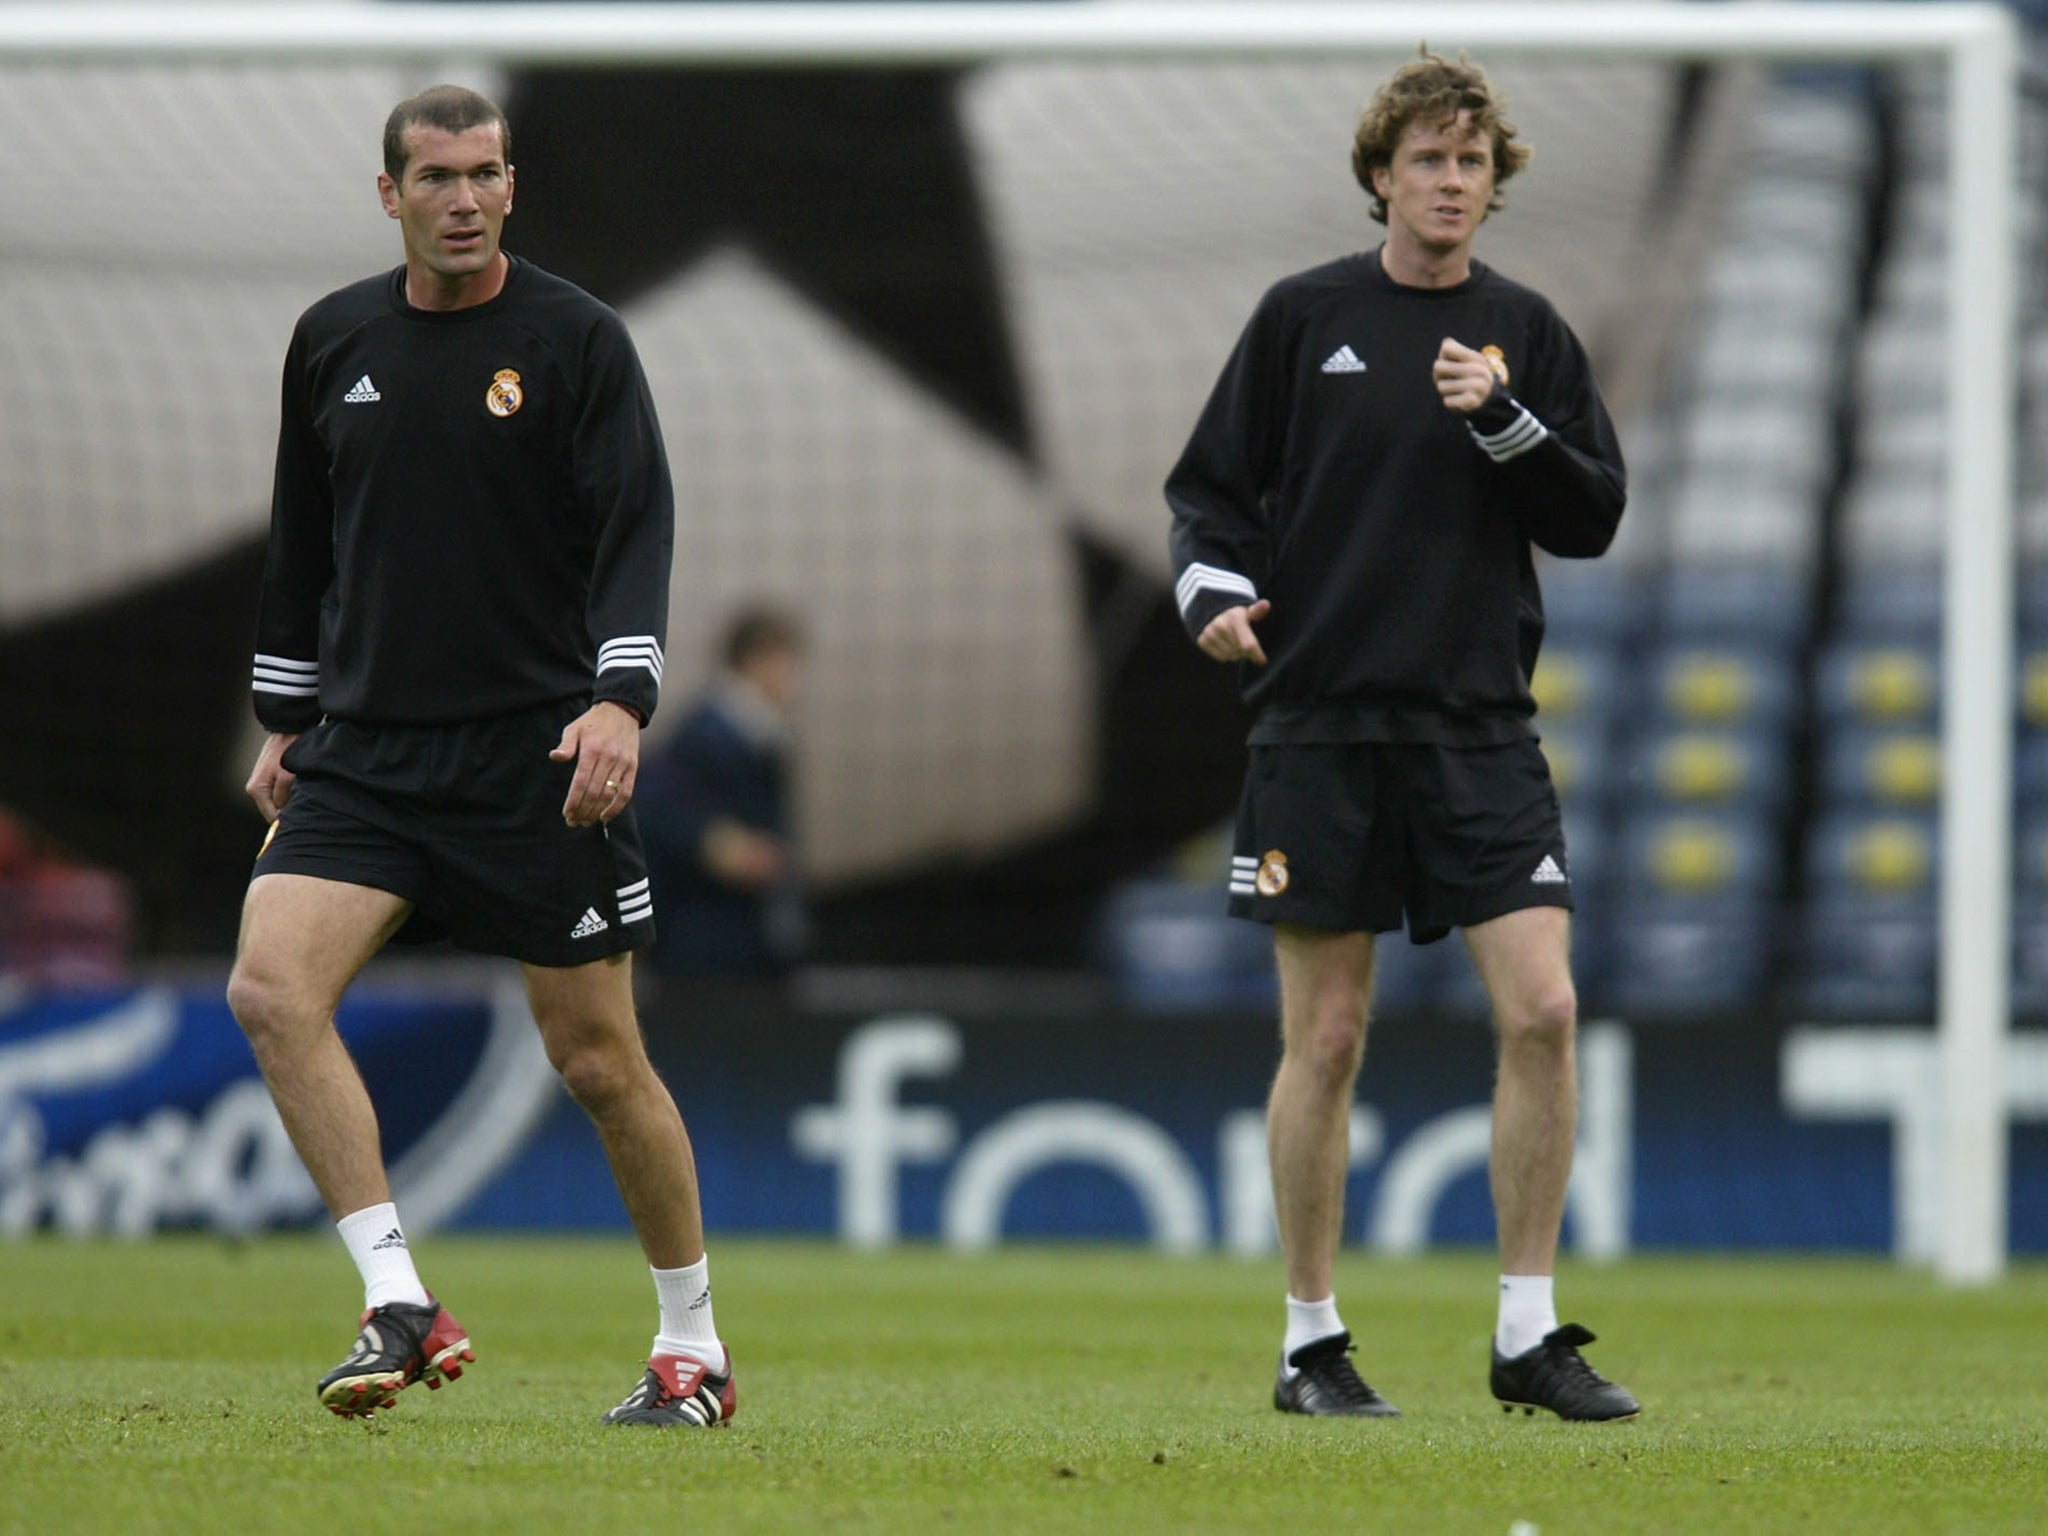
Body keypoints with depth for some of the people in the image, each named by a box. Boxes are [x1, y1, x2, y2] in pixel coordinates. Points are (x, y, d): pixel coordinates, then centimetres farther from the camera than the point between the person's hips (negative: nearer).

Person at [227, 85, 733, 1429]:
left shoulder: (576, 338, -4)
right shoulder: (333, 340, 9)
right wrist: (287, 720, 19)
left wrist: (621, 699, -23)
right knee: (271, 988, -18)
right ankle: (400, 1305, -15)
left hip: (536, 757, -4)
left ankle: (695, 1345, 18)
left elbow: (637, 530, -9)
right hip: (366, 752, 4)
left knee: (600, 1061, 1)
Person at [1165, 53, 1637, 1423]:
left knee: (1542, 1007, -10)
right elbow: (1211, 487, 7)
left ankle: (1529, 1334, -1)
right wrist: (1217, 594, -11)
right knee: (1327, 1038, 0)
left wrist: (1503, 421, -11)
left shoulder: (1524, 333, 8)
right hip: (1319, 720, -1)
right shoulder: (1305, 318, 4)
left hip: (1480, 727, 1)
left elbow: (1593, 517, 4)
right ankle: (1313, 1340, 11)